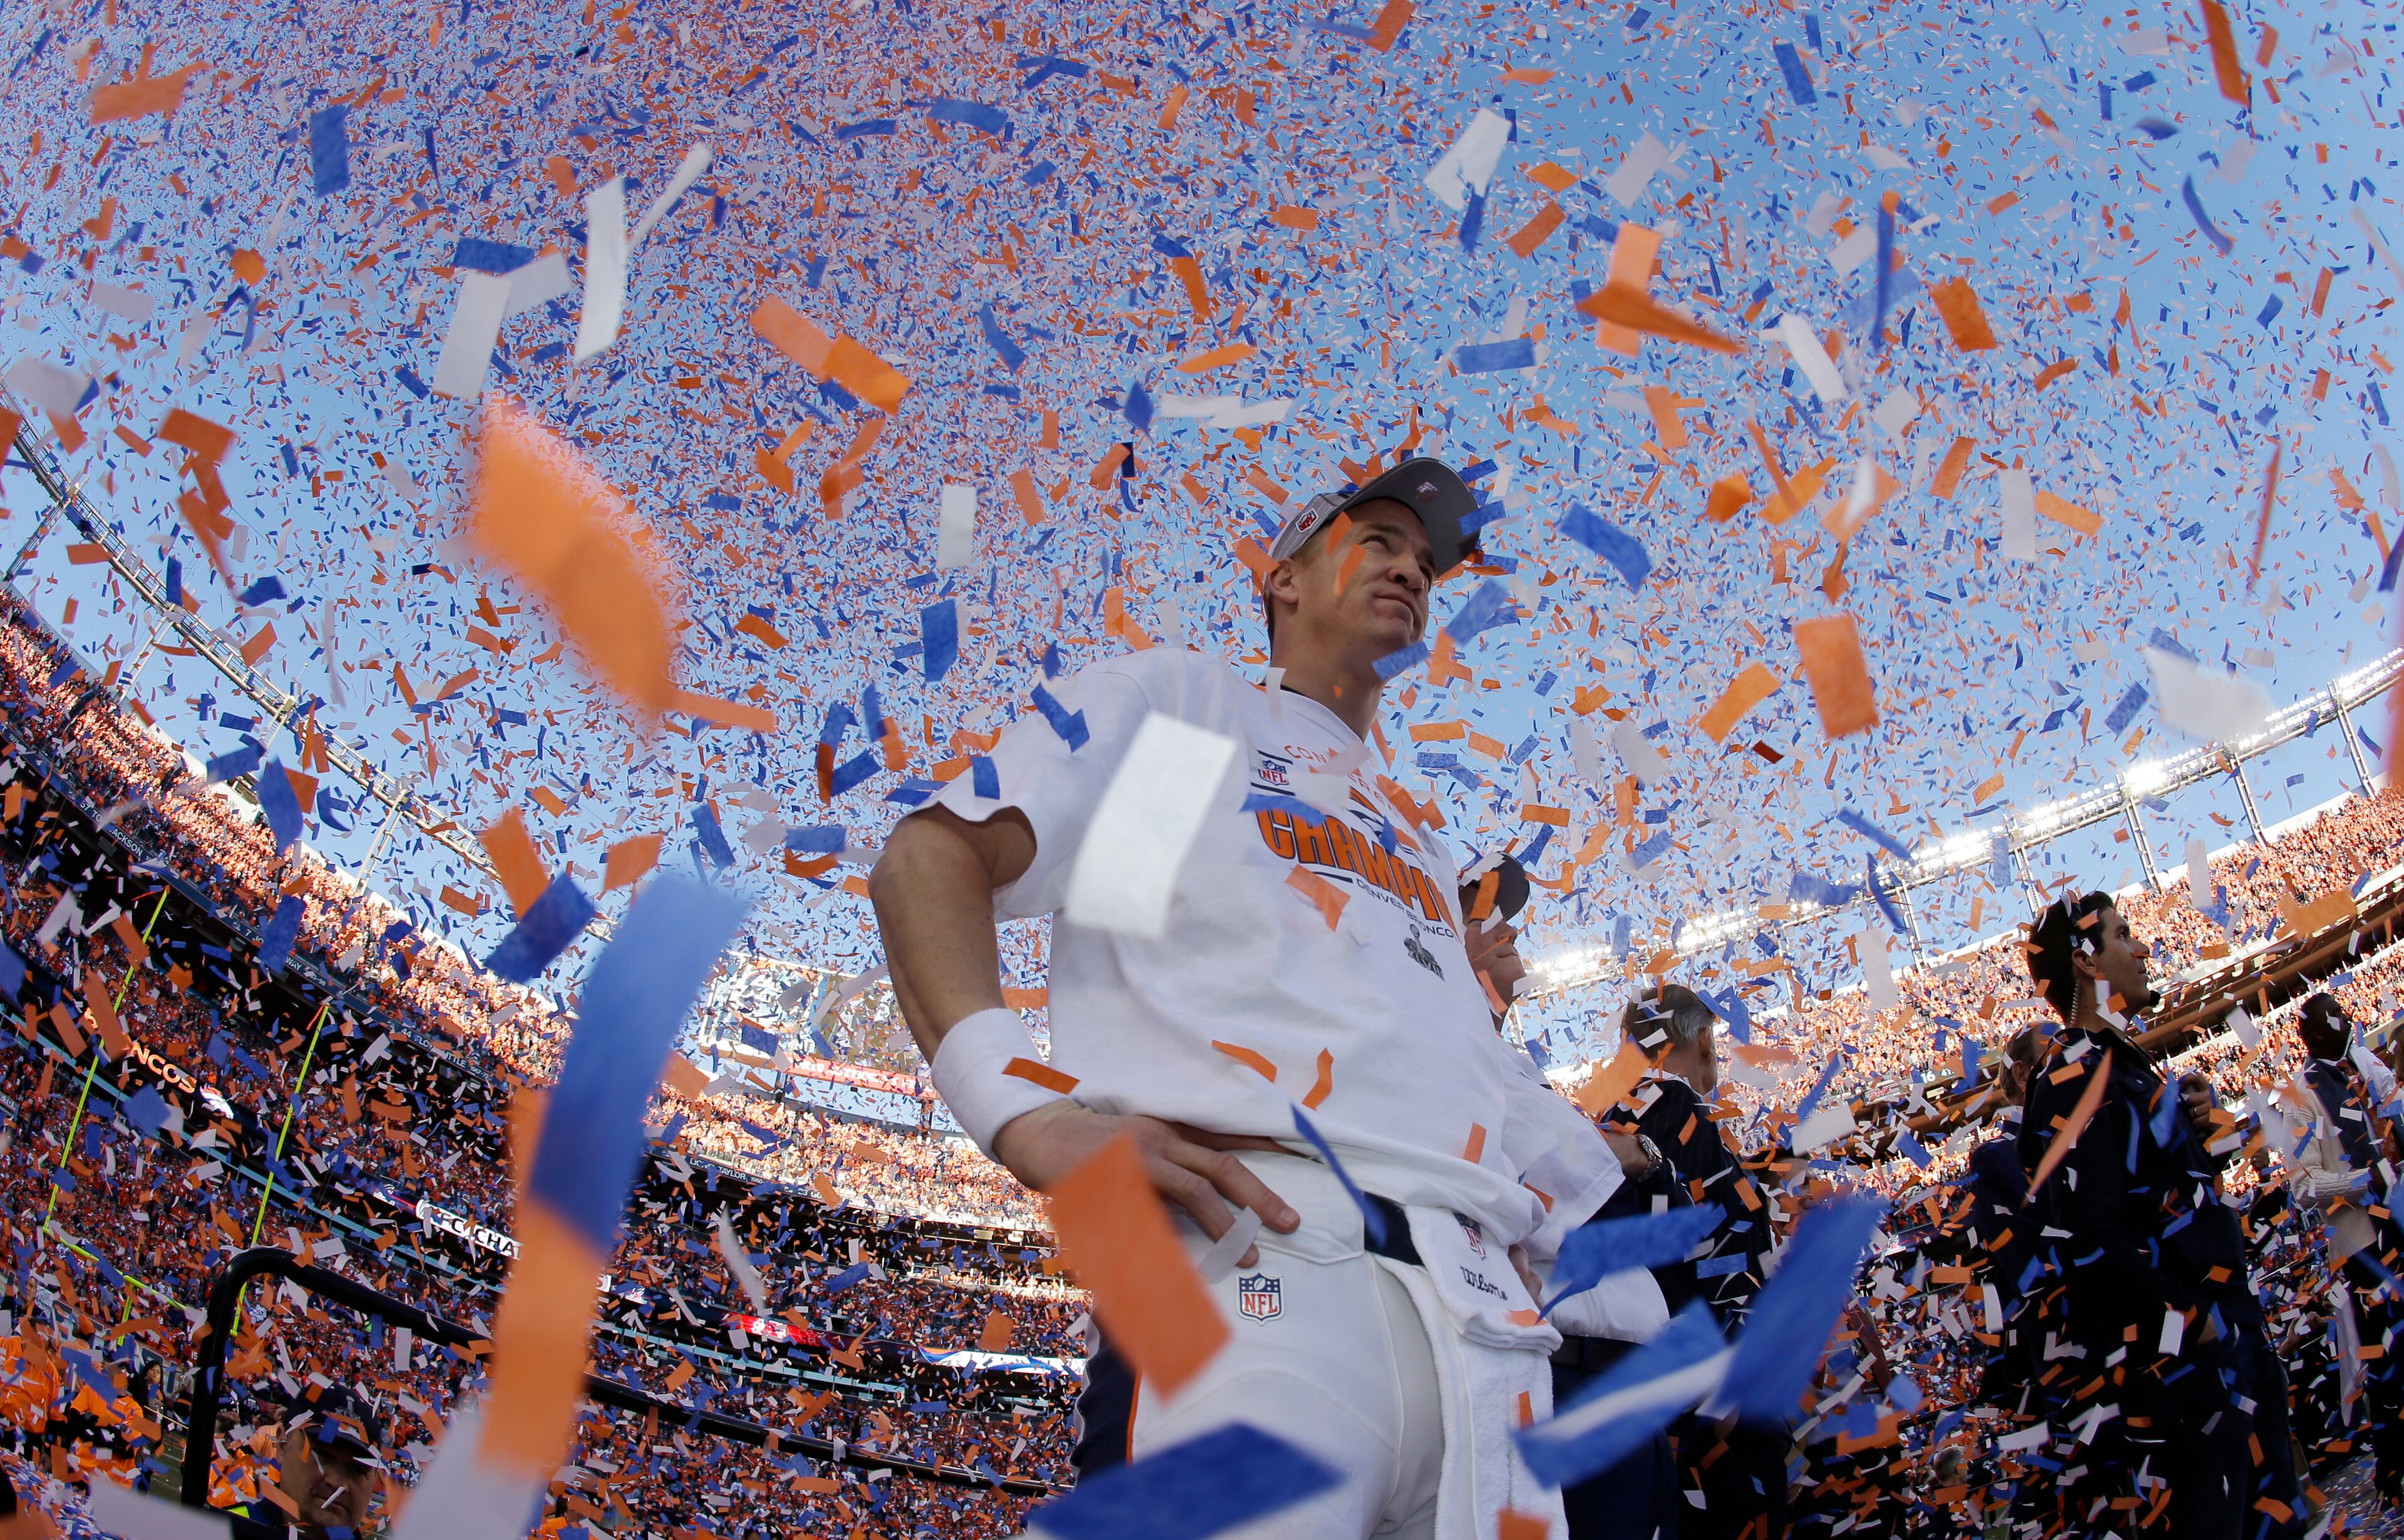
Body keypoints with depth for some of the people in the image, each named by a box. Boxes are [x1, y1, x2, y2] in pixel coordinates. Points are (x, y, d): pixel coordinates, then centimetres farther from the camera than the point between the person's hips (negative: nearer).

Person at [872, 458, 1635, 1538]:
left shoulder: (1417, 835, 37)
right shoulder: (1180, 698, 18)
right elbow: (932, 856, 3)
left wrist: (1472, 1004, 15)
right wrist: (1019, 1109, -14)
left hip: (1486, 1318, 7)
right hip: (1259, 1265, -7)